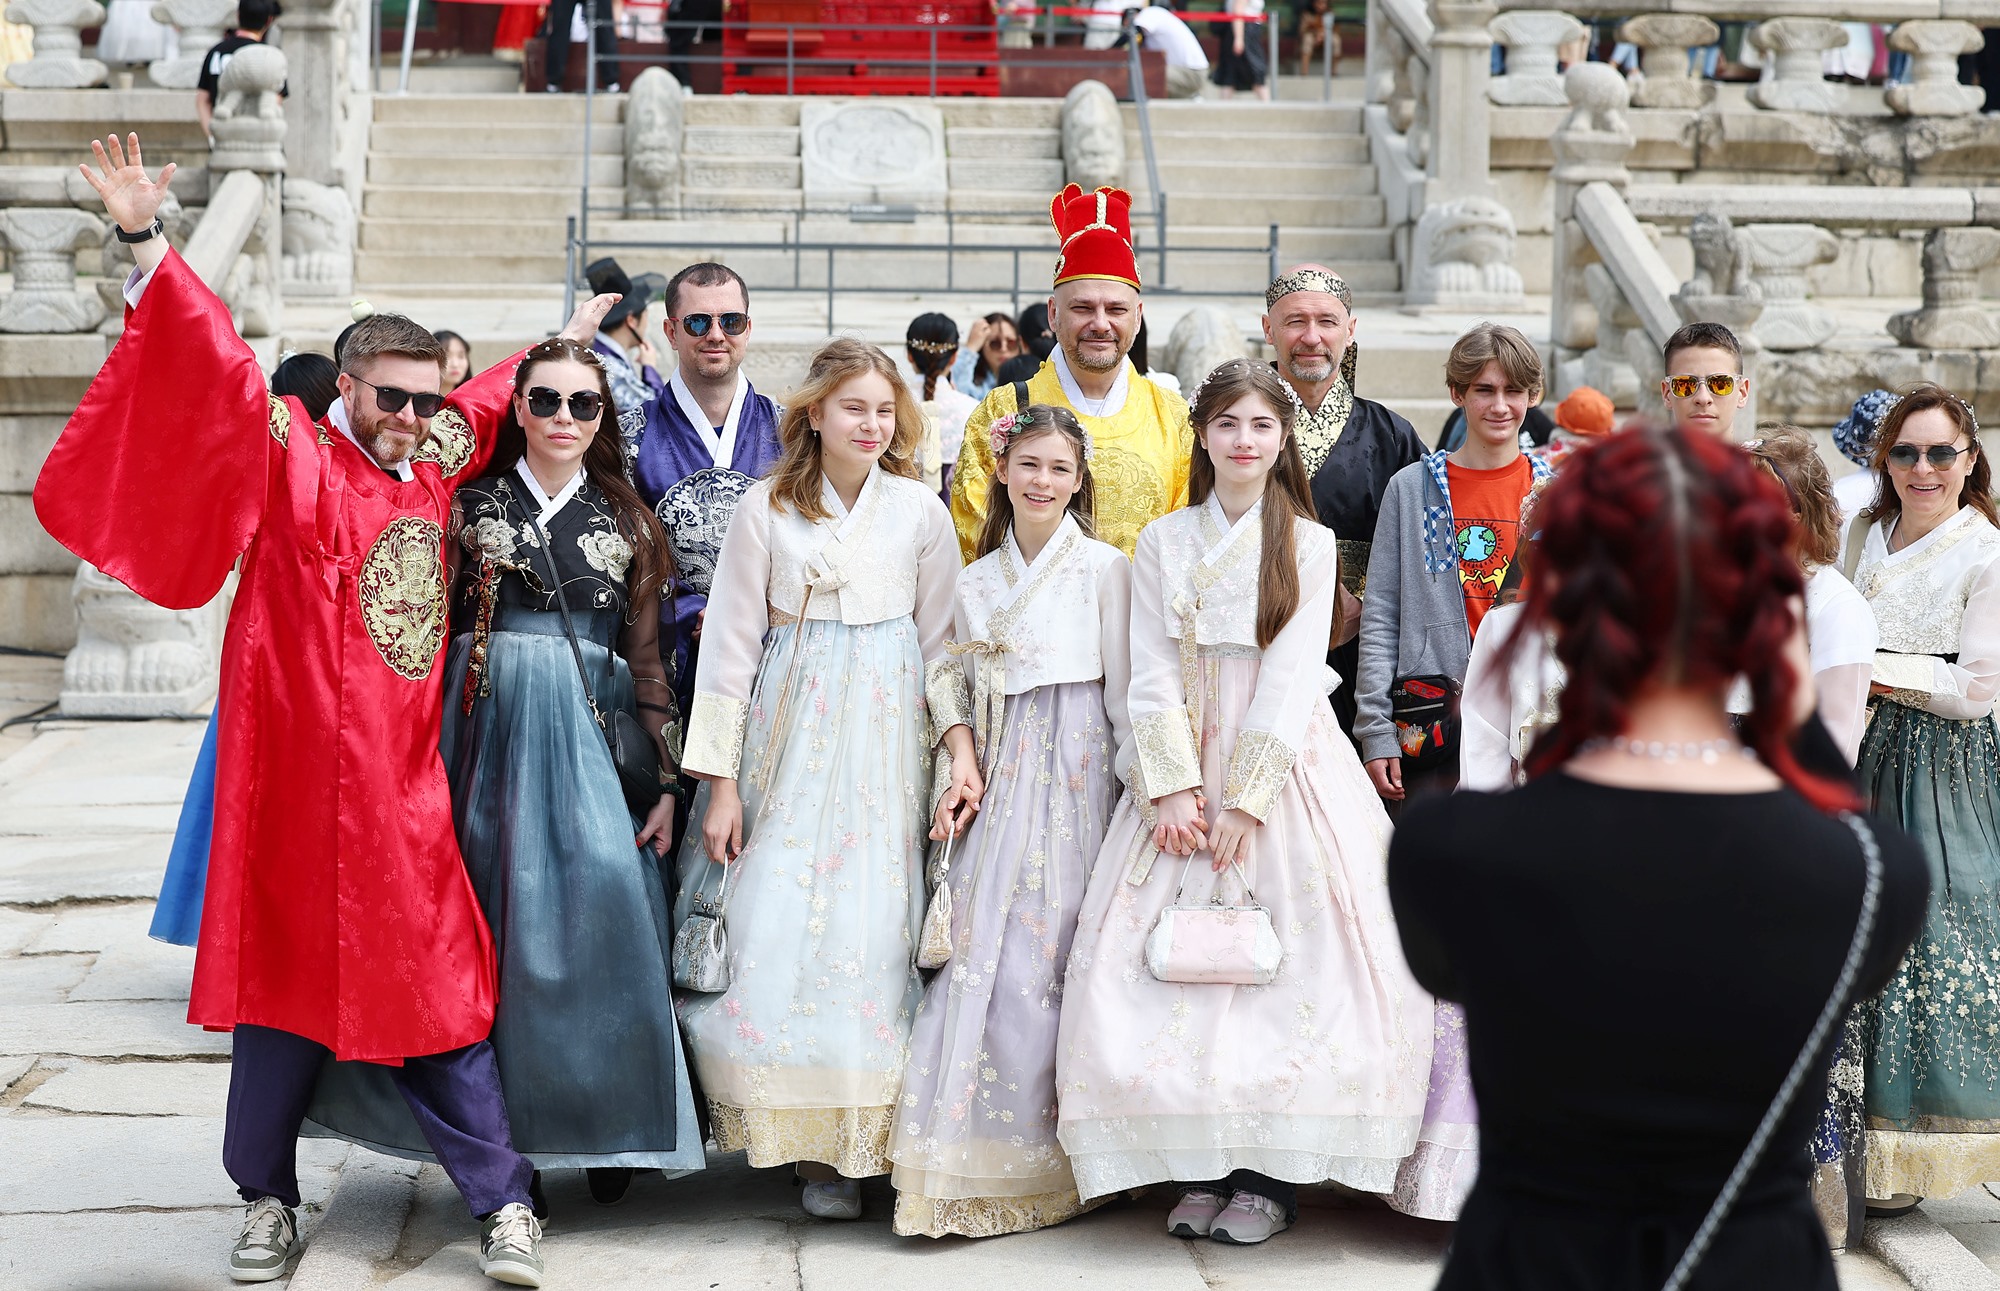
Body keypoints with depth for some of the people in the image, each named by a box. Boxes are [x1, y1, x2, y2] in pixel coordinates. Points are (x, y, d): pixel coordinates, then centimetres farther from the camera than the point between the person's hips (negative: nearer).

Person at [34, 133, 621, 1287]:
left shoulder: (438, 459, 10)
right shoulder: (291, 457, -4)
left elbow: (493, 398, 29)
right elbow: (220, 370, -16)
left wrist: (563, 347, 42)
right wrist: (149, 244, -26)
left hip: (405, 787, 4)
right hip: (303, 774, -4)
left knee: (438, 986, 7)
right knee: (289, 976, 5)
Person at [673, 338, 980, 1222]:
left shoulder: (921, 512, 5)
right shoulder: (767, 510, 2)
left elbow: (942, 644, 10)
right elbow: (731, 644, 1)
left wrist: (961, 748, -3)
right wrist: (719, 783, -2)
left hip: (882, 738, 0)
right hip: (788, 735, 0)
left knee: (868, 933, -4)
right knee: (770, 932, -6)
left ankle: (842, 1149, 5)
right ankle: (782, 1128, 6)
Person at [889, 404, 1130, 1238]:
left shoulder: (1105, 567, 1)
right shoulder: (976, 582, 14)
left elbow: (1125, 690, -1)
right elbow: (960, 695, 16)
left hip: (1079, 774, -4)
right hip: (1002, 782, 4)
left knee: (1046, 954, -8)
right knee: (985, 945, -3)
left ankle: (1045, 1164, 2)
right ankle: (979, 1167, 4)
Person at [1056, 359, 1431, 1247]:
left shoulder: (1308, 544, 3)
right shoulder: (1162, 543, 9)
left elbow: (1292, 678, -5)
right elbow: (1153, 673, 2)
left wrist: (1245, 800, -13)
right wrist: (1173, 788, -11)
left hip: (1283, 767, -2)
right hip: (1182, 775, 2)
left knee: (1289, 959, -8)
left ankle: (1271, 1175, 0)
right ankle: (1200, 1168, 4)